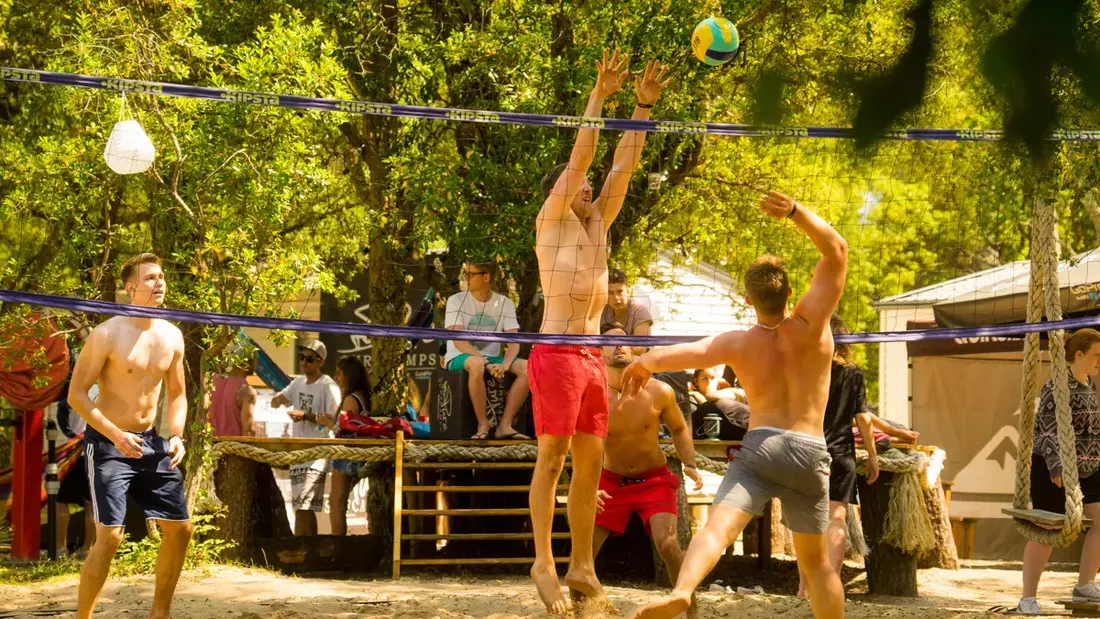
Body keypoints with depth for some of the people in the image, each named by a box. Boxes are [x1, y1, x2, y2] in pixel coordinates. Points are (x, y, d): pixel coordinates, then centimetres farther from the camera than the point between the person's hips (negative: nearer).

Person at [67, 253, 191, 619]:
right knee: (110, 536, -15)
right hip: (107, 442, -7)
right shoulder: (108, 334, -14)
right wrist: (115, 435, -23)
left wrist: (176, 435, -1)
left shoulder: (172, 337, 5)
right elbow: (76, 394, -13)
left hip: (150, 443, 7)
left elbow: (176, 394, 16)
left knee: (180, 528, 6)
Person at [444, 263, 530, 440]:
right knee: (476, 364, -40)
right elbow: (458, 341, -16)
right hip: (459, 358, -4)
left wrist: (505, 364, -26)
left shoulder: (504, 303, 3)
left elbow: (514, 342, -5)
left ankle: (504, 425, -23)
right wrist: (486, 363, -28)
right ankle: (483, 424, -26)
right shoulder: (456, 301, -6)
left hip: (491, 358, 4)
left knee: (527, 368, -22)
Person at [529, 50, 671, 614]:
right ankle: (544, 564, -6)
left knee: (590, 463, 7)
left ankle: (581, 566, 11)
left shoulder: (597, 225, 17)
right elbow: (581, 156, -8)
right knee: (552, 458, -7)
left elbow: (623, 166, 14)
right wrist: (599, 96, -9)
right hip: (557, 354, -7)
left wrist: (644, 104, 10)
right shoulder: (552, 221, 0)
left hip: (592, 357, 7)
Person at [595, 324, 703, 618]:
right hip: (612, 481, 2)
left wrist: (690, 465, -12)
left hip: (654, 480, -1)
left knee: (667, 543, -21)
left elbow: (679, 429, 4)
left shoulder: (659, 392, -15)